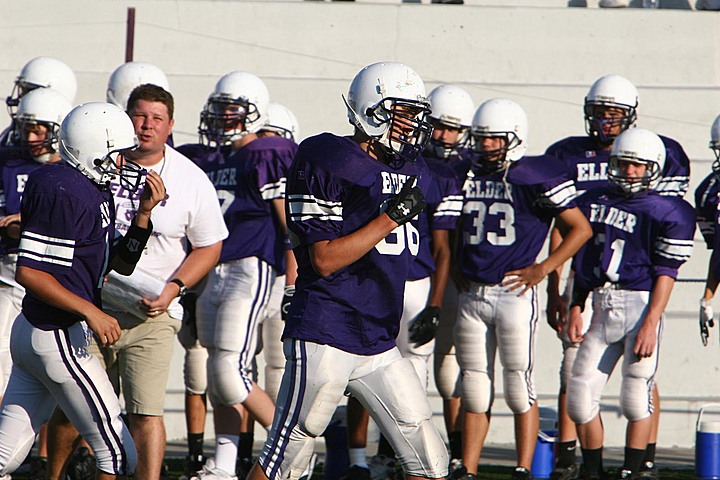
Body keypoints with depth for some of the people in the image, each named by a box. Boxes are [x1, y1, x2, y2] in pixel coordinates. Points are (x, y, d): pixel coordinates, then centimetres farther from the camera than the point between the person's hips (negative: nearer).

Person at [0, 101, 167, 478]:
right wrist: (91, 312, -21)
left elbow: (122, 263, 20)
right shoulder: (63, 192, -18)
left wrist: (143, 213, 7)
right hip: (58, 339, -10)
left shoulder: (92, 191, 13)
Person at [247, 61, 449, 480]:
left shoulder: (413, 174, 12)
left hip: (380, 346, 8)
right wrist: (391, 218, -16)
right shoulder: (329, 163, -10)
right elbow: (325, 260, -14)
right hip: (325, 337, -7)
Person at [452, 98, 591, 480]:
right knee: (474, 391, 9)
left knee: (520, 390, -2)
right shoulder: (466, 176, 10)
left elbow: (581, 229, -3)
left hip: (515, 293, -5)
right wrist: (458, 271, 12)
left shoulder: (536, 178, -7)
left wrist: (542, 269, -8)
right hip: (471, 296, 5)